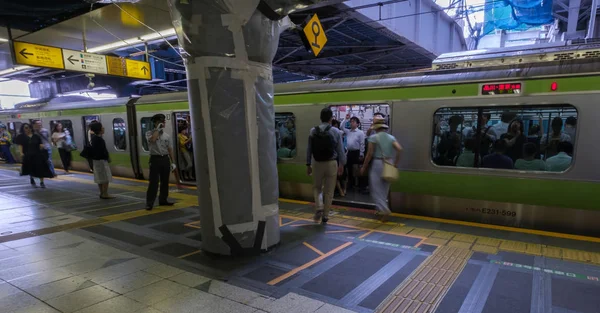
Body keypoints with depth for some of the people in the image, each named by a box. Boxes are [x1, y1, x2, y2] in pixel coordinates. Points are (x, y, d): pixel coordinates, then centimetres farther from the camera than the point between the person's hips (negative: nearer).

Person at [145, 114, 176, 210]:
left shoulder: (167, 136, 11)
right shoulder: (149, 133, -1)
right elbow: (152, 140, -25)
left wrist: (172, 162, 9)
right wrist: (157, 129, -14)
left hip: (165, 159, 5)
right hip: (155, 159, -5)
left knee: (165, 181, 10)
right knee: (153, 182, -6)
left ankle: (163, 200, 23)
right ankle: (149, 203, -1)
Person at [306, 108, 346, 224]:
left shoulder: (313, 131, -2)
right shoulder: (335, 131, -6)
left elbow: (309, 149, 0)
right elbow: (340, 149, -3)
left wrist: (308, 164, 8)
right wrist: (342, 164, 7)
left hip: (317, 163, 1)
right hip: (331, 163, -1)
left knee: (317, 187, 19)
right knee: (329, 191, 9)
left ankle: (318, 208, -2)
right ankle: (325, 216, 15)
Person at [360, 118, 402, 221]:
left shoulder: (373, 137, -6)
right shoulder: (391, 137, 8)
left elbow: (370, 154, -9)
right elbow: (399, 149, -6)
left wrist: (364, 167, -2)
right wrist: (396, 163, 1)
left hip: (377, 163, -5)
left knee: (376, 189, 0)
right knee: (384, 188, 16)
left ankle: (384, 210, -15)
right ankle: (380, 209, 25)